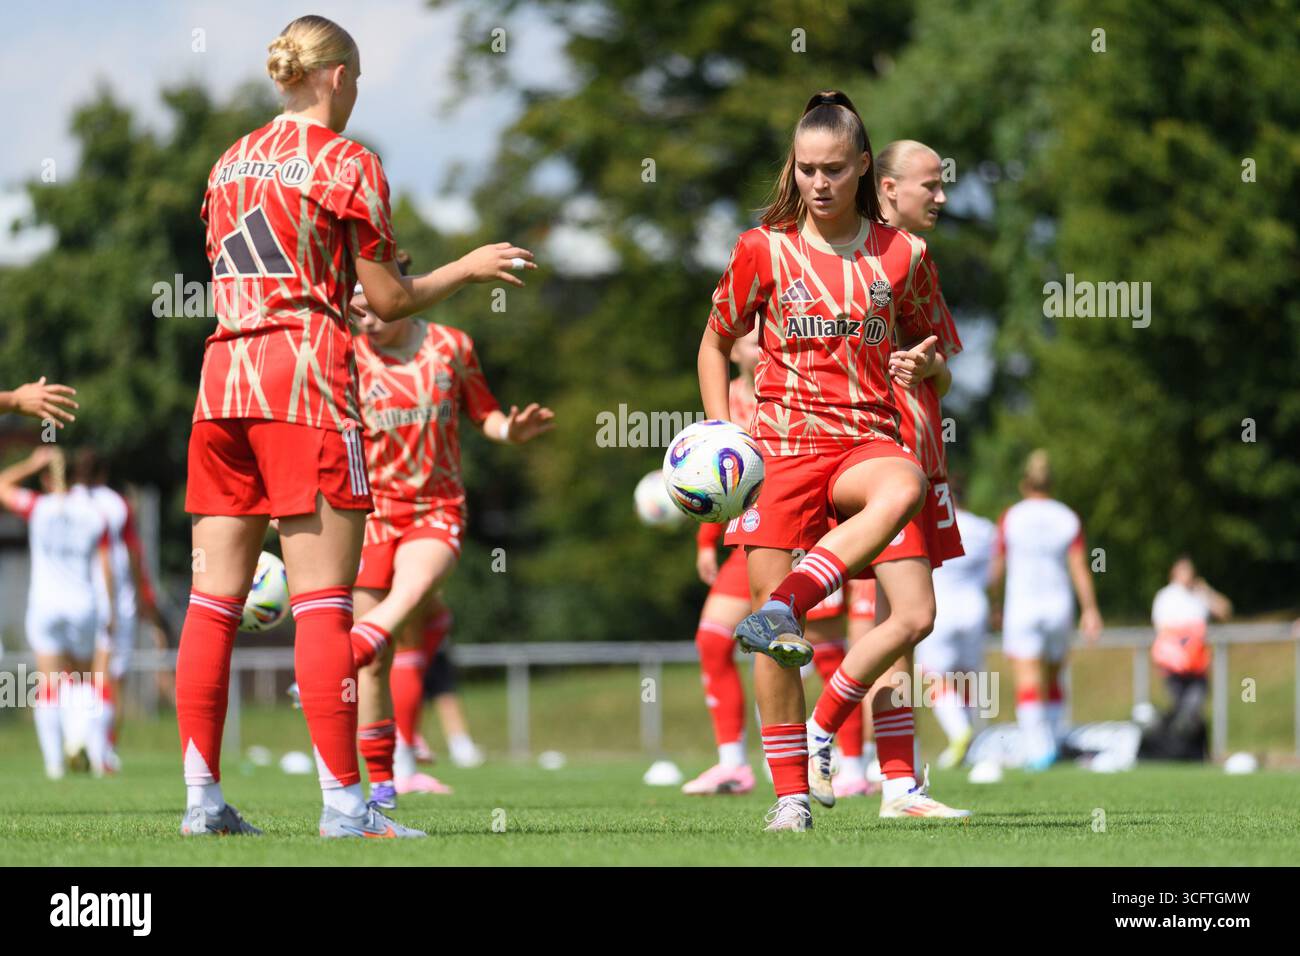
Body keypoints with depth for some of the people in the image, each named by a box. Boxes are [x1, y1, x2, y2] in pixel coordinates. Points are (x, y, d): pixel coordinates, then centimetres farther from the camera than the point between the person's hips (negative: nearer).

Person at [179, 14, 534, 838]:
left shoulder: (231, 162, 17)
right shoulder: (346, 162, -2)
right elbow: (389, 301, -2)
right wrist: (469, 268, 13)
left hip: (223, 372, 6)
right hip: (307, 374, -6)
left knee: (215, 599, 5)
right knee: (323, 600, -6)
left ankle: (203, 796, 3)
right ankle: (343, 801, -8)